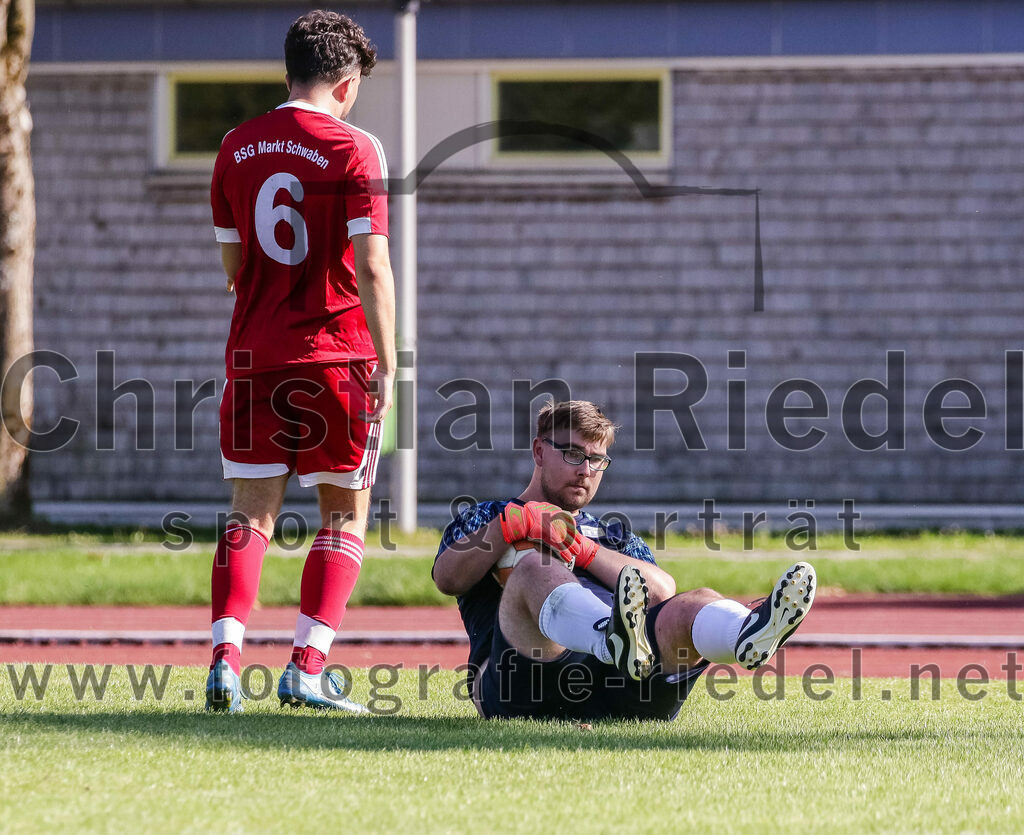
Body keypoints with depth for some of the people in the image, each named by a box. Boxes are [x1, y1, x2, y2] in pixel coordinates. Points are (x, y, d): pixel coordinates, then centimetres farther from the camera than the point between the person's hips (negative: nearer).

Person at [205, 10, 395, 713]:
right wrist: (387, 365, -7)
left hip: (254, 355, 4)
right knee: (345, 515, 8)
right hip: (336, 357, -4)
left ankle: (226, 656, -11)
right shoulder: (353, 149, -8)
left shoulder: (237, 148, 8)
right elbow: (371, 267, -12)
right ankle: (307, 668, -1)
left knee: (251, 511, 6)